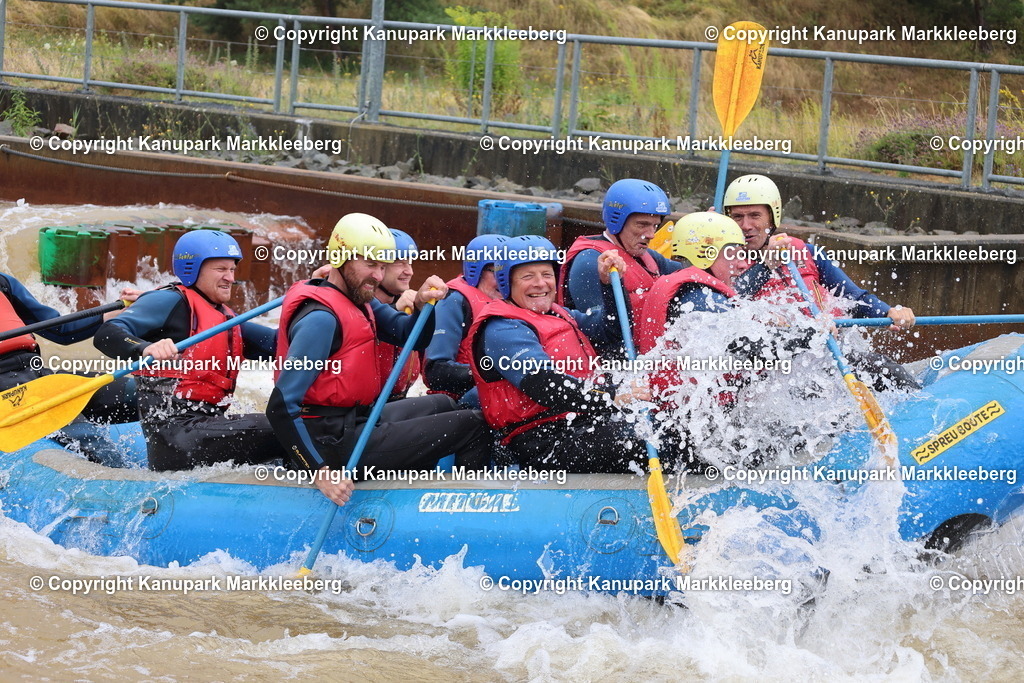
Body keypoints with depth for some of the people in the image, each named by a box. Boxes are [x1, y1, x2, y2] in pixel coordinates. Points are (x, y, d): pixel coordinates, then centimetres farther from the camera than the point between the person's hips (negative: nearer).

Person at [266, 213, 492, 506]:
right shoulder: (322, 318, -22)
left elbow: (411, 336, 12)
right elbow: (281, 407, -27)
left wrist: (422, 304, -11)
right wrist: (321, 471, -32)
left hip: (354, 422, 11)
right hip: (336, 443, -11)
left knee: (442, 405, 34)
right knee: (473, 426, -5)